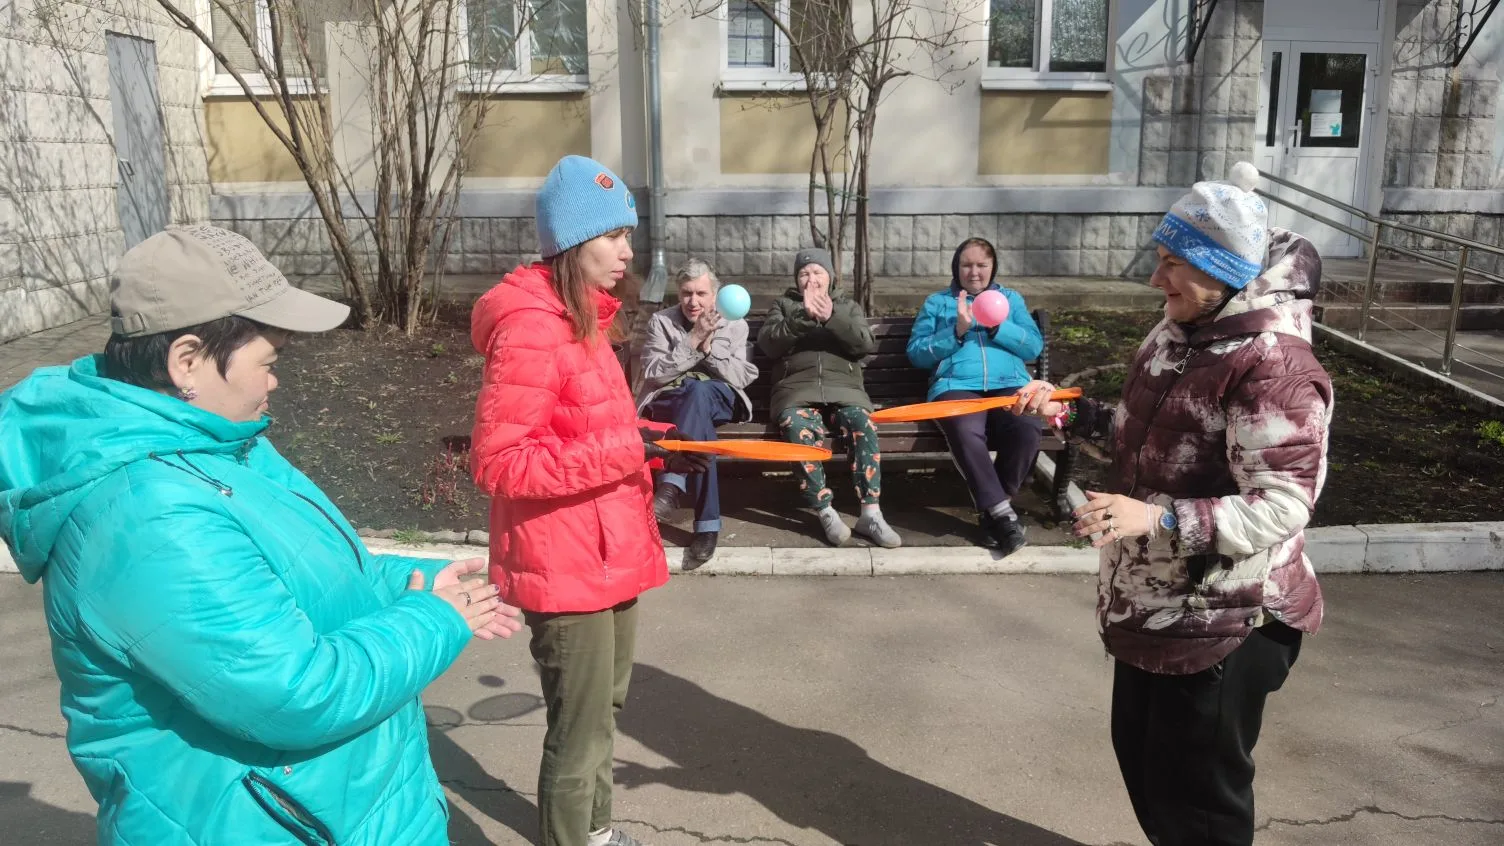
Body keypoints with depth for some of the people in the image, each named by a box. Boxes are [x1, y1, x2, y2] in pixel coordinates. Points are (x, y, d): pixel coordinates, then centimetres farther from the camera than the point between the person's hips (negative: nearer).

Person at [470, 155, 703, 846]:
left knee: (602, 710, 24)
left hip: (605, 555, 10)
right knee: (580, 732, 2)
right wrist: (625, 449, -26)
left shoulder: (582, 319, 12)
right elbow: (498, 462, -26)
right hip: (565, 568, -10)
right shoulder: (530, 328, -20)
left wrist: (654, 440, 5)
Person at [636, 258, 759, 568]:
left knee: (698, 390, -38)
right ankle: (708, 521, -40)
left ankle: (671, 486, -50)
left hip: (720, 400, 0)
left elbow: (740, 378, 0)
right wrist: (693, 341, -13)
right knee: (701, 428, -38)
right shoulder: (661, 321, 8)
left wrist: (708, 346, -13)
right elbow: (653, 374, -6)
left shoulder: (734, 325, 11)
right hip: (668, 402, 0)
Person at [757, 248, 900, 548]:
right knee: (797, 427, -36)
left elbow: (866, 344, 5)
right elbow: (768, 343, 3)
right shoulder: (784, 305, 23)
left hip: (843, 388, 1)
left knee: (862, 422, -32)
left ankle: (871, 513, -33)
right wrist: (804, 316, -10)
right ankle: (825, 511, -30)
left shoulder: (848, 306, 24)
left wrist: (831, 317, -10)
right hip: (797, 389, -1)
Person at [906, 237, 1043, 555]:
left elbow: (1034, 347, 12)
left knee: (1027, 429, -34)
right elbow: (916, 353, 8)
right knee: (966, 431, -38)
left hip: (1009, 384, 2)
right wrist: (956, 331, -5)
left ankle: (990, 508, -14)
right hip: (956, 384, -1)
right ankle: (1001, 511, -26)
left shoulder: (1011, 299, 26)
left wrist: (997, 327, -3)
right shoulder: (937, 301, 21)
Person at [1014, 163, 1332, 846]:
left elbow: (1282, 508, -29)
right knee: (1141, 755, 24)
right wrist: (1070, 414, 7)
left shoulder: (1273, 366, -25)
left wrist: (1160, 517, -39)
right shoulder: (1177, 334, 3)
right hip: (1151, 602, 9)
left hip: (1225, 622, -9)